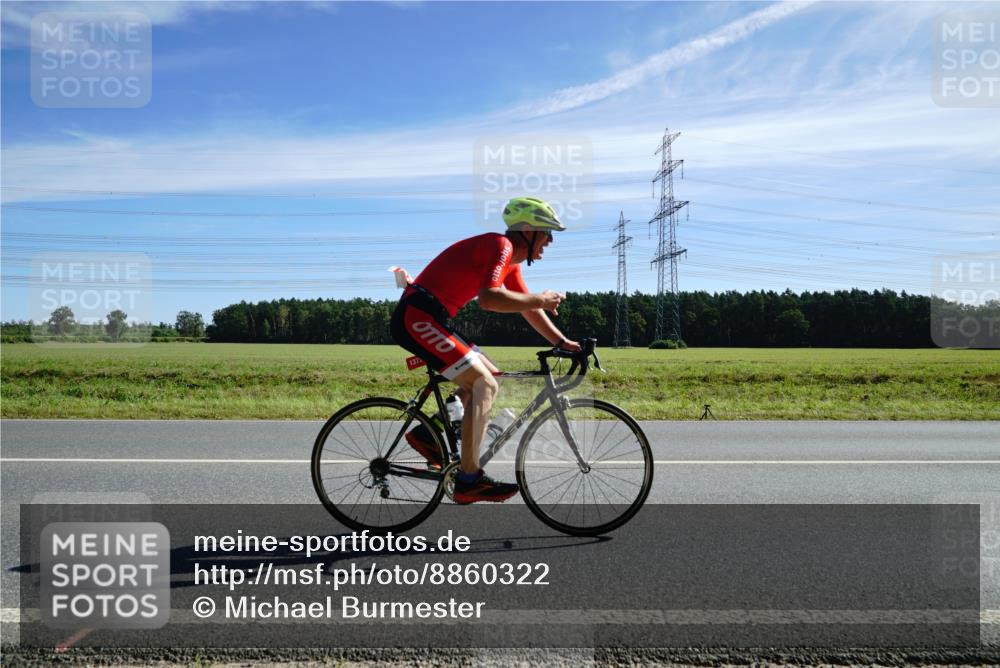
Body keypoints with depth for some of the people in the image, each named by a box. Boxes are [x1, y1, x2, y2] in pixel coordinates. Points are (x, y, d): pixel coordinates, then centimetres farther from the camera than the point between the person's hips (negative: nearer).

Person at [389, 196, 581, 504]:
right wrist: (540, 299, -17)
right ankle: (469, 480, -13)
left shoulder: (510, 260, 18)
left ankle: (429, 433, 11)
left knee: (489, 376, 13)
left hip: (426, 320, 10)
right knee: (484, 385, -14)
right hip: (417, 317, -10)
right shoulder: (500, 245, -13)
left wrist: (563, 342, 19)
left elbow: (528, 310, 23)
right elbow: (489, 299, -29)